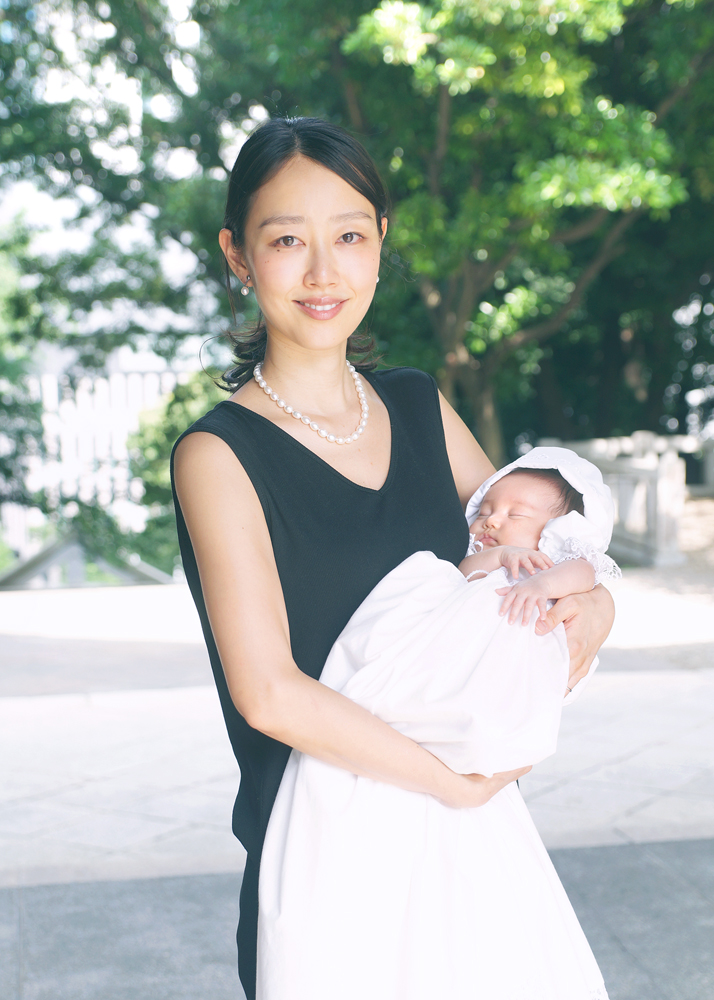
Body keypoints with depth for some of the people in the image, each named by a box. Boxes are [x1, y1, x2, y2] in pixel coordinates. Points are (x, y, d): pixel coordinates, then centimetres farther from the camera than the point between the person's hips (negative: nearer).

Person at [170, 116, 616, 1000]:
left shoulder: (419, 407, 4)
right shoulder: (220, 454, -14)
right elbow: (270, 692, -20)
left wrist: (585, 588, -7)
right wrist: (459, 783, -16)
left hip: (458, 830, 5)